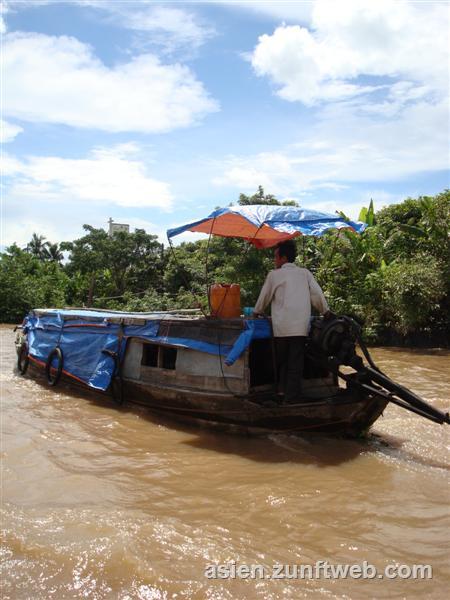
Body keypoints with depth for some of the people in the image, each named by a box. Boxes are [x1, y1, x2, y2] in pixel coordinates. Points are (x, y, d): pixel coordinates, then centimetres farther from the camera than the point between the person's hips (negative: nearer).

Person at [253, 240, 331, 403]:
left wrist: (257, 312, 28)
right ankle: (293, 395, 2)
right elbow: (317, 294, 7)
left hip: (282, 326, -1)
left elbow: (265, 297, 11)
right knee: (296, 362, 3)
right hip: (301, 325, 2)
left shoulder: (274, 275, 3)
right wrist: (325, 311, 21)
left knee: (282, 359, 16)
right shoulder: (305, 273, 9)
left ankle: (283, 389, 17)